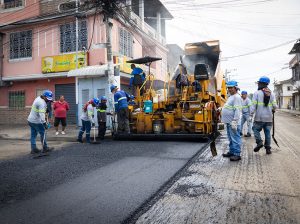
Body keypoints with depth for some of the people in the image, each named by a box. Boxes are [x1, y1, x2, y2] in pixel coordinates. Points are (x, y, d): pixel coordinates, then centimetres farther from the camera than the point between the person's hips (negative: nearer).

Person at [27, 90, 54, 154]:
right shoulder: (42, 103, -23)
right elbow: (41, 114, -34)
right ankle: (45, 148, 15)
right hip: (36, 122, -9)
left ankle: (33, 149, 18)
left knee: (33, 135, 12)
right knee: (43, 134, 5)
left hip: (30, 120, 9)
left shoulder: (38, 98, 7)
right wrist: (44, 123, -39)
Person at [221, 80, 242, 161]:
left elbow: (237, 110, -21)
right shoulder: (231, 97, 18)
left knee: (235, 139, -5)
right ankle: (231, 152, 28)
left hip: (233, 123, -10)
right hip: (228, 122, 10)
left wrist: (234, 121, -24)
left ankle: (237, 154, 0)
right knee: (231, 139, 18)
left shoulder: (236, 97, -14)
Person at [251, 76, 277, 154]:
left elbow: (254, 105, -12)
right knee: (267, 132, 9)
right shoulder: (271, 94, 7)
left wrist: (251, 113, -9)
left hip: (259, 117, -4)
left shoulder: (257, 93, -5)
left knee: (256, 129, 13)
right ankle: (268, 148, 13)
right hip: (269, 118, 4)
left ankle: (259, 142, -3)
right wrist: (273, 110, 24)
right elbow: (274, 105, 3)